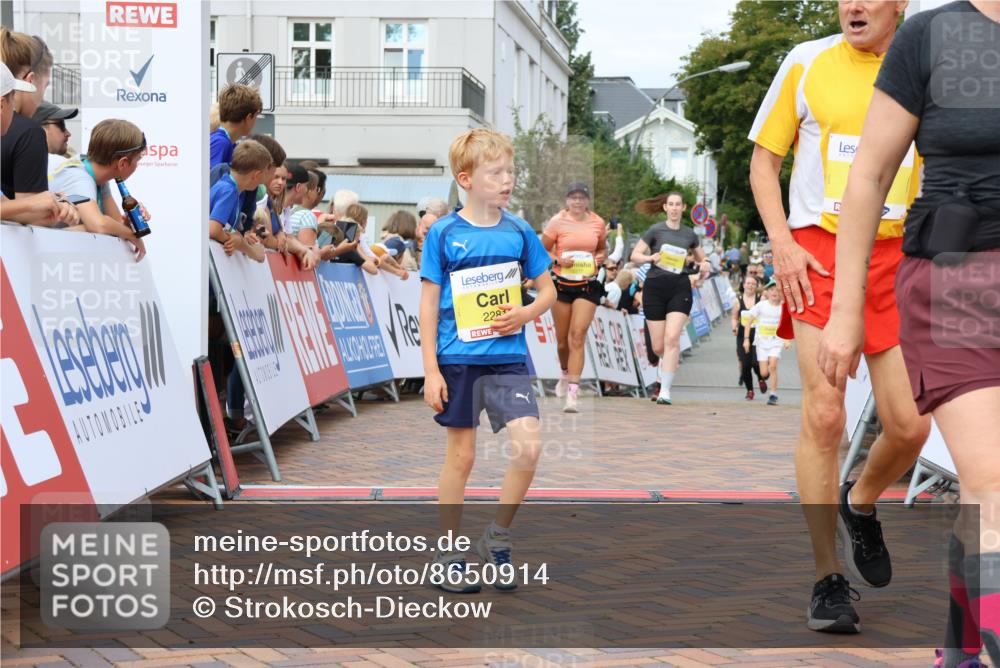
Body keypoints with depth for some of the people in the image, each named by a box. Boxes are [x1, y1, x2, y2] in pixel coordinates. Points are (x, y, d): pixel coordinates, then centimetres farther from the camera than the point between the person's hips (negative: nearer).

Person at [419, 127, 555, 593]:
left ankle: (497, 539, 8)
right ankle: (449, 555, 20)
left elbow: (548, 290, 13)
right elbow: (429, 303, -2)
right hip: (458, 361, -2)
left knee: (528, 447, -12)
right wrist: (430, 370, -6)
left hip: (508, 359, 2)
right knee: (461, 455, 6)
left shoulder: (519, 232, 3)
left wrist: (527, 313, -9)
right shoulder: (444, 234, -4)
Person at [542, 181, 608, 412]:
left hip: (588, 285, 0)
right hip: (562, 284, 0)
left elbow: (603, 248, 19)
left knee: (578, 336, -11)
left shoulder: (598, 223, 4)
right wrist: (559, 260, -16)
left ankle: (572, 393, -13)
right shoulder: (557, 222, -3)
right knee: (563, 339, 10)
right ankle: (565, 374, 42)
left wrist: (601, 257, -3)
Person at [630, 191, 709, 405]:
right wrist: (650, 257, -18)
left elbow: (701, 258, 23)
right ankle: (672, 361, 39)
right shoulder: (656, 230, 2)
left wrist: (704, 265, 1)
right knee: (658, 347, 2)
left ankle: (665, 391, -15)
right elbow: (635, 255, 1)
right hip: (655, 288, -1)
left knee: (672, 338, -17)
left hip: (680, 288, 1)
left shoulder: (689, 234, 10)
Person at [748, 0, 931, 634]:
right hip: (820, 254, -2)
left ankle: (860, 504, 33)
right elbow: (765, 156, 8)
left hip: (900, 259, 2)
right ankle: (829, 582, 1)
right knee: (824, 414, -10)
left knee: (910, 425, -2)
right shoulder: (807, 62, 2)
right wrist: (781, 242, -5)